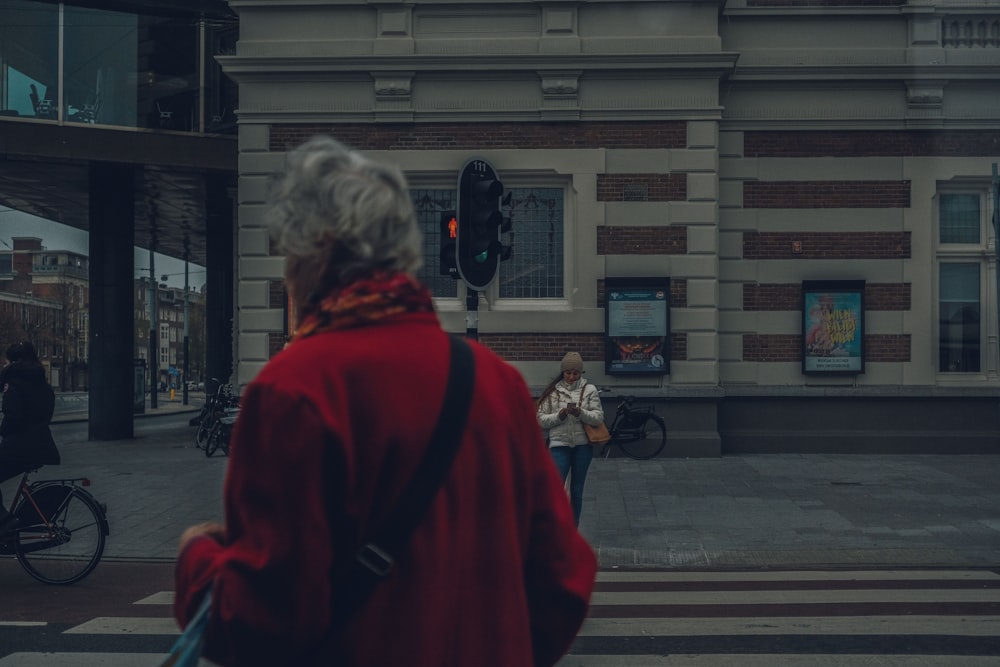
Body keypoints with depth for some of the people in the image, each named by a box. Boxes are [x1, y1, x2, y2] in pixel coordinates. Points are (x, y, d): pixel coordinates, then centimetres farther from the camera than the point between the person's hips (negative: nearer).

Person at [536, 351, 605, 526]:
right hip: (559, 445, -1)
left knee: (577, 491, 10)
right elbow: (541, 420, 3)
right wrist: (559, 416, -15)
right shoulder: (552, 392, 4)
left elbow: (599, 417, -2)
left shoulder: (589, 389, 3)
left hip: (583, 446, 1)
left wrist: (581, 413, -19)